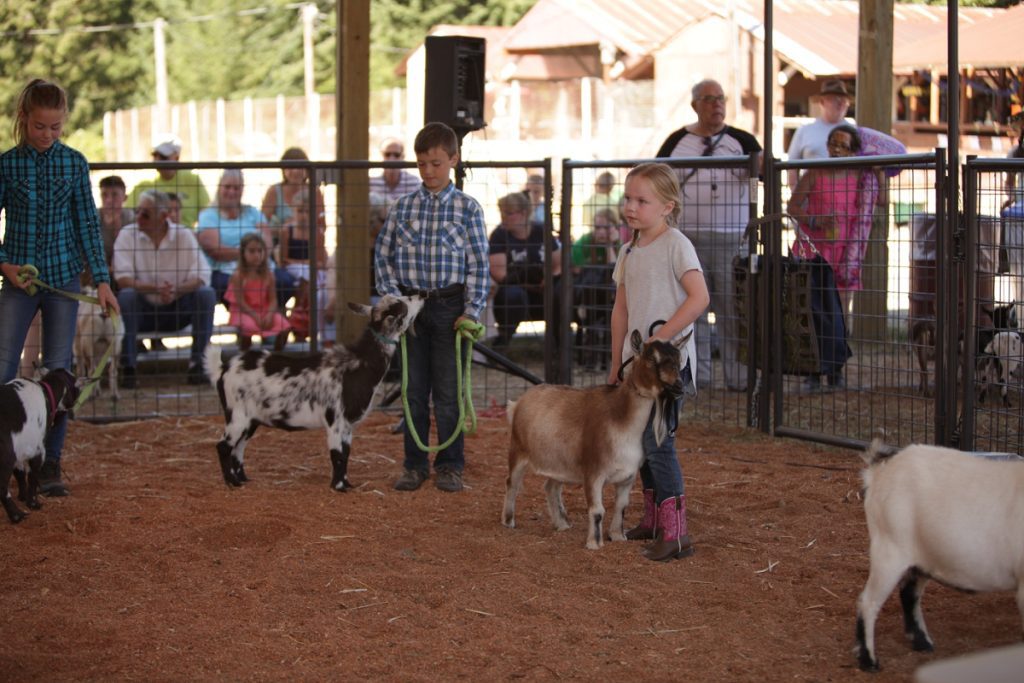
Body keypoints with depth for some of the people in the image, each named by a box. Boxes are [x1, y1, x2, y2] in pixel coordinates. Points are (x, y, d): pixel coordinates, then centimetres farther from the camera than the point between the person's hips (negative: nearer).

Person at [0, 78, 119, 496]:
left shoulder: (74, 163, 1)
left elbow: (88, 223, 3)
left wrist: (102, 279, -2)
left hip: (64, 278, 1)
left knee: (59, 371, 3)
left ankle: (50, 464, 12)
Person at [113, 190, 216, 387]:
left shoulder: (184, 235, -2)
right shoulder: (127, 235, -5)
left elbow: (201, 276, -12)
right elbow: (123, 279, -17)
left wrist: (176, 291, -32)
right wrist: (156, 289, -33)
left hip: (177, 310, 1)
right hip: (143, 310, -1)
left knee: (207, 294, -23)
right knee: (126, 296, -31)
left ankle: (197, 363, -17)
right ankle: (128, 367, -27)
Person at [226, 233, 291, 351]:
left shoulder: (268, 275, 2)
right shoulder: (238, 276, -9)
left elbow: (273, 299, -2)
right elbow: (240, 302, -13)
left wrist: (270, 314, -22)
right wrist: (255, 316, -23)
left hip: (264, 312, 4)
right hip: (244, 312, -4)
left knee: (285, 326, -20)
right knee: (247, 326, -37)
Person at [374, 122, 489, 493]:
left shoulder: (467, 208, -1)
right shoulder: (402, 207, 5)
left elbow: (478, 264, -2)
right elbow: (383, 256, 6)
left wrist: (471, 311, -8)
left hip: (449, 306, -2)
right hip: (410, 306, 2)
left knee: (448, 391, 3)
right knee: (415, 390, 8)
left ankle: (450, 465, 13)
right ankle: (414, 465, 16)